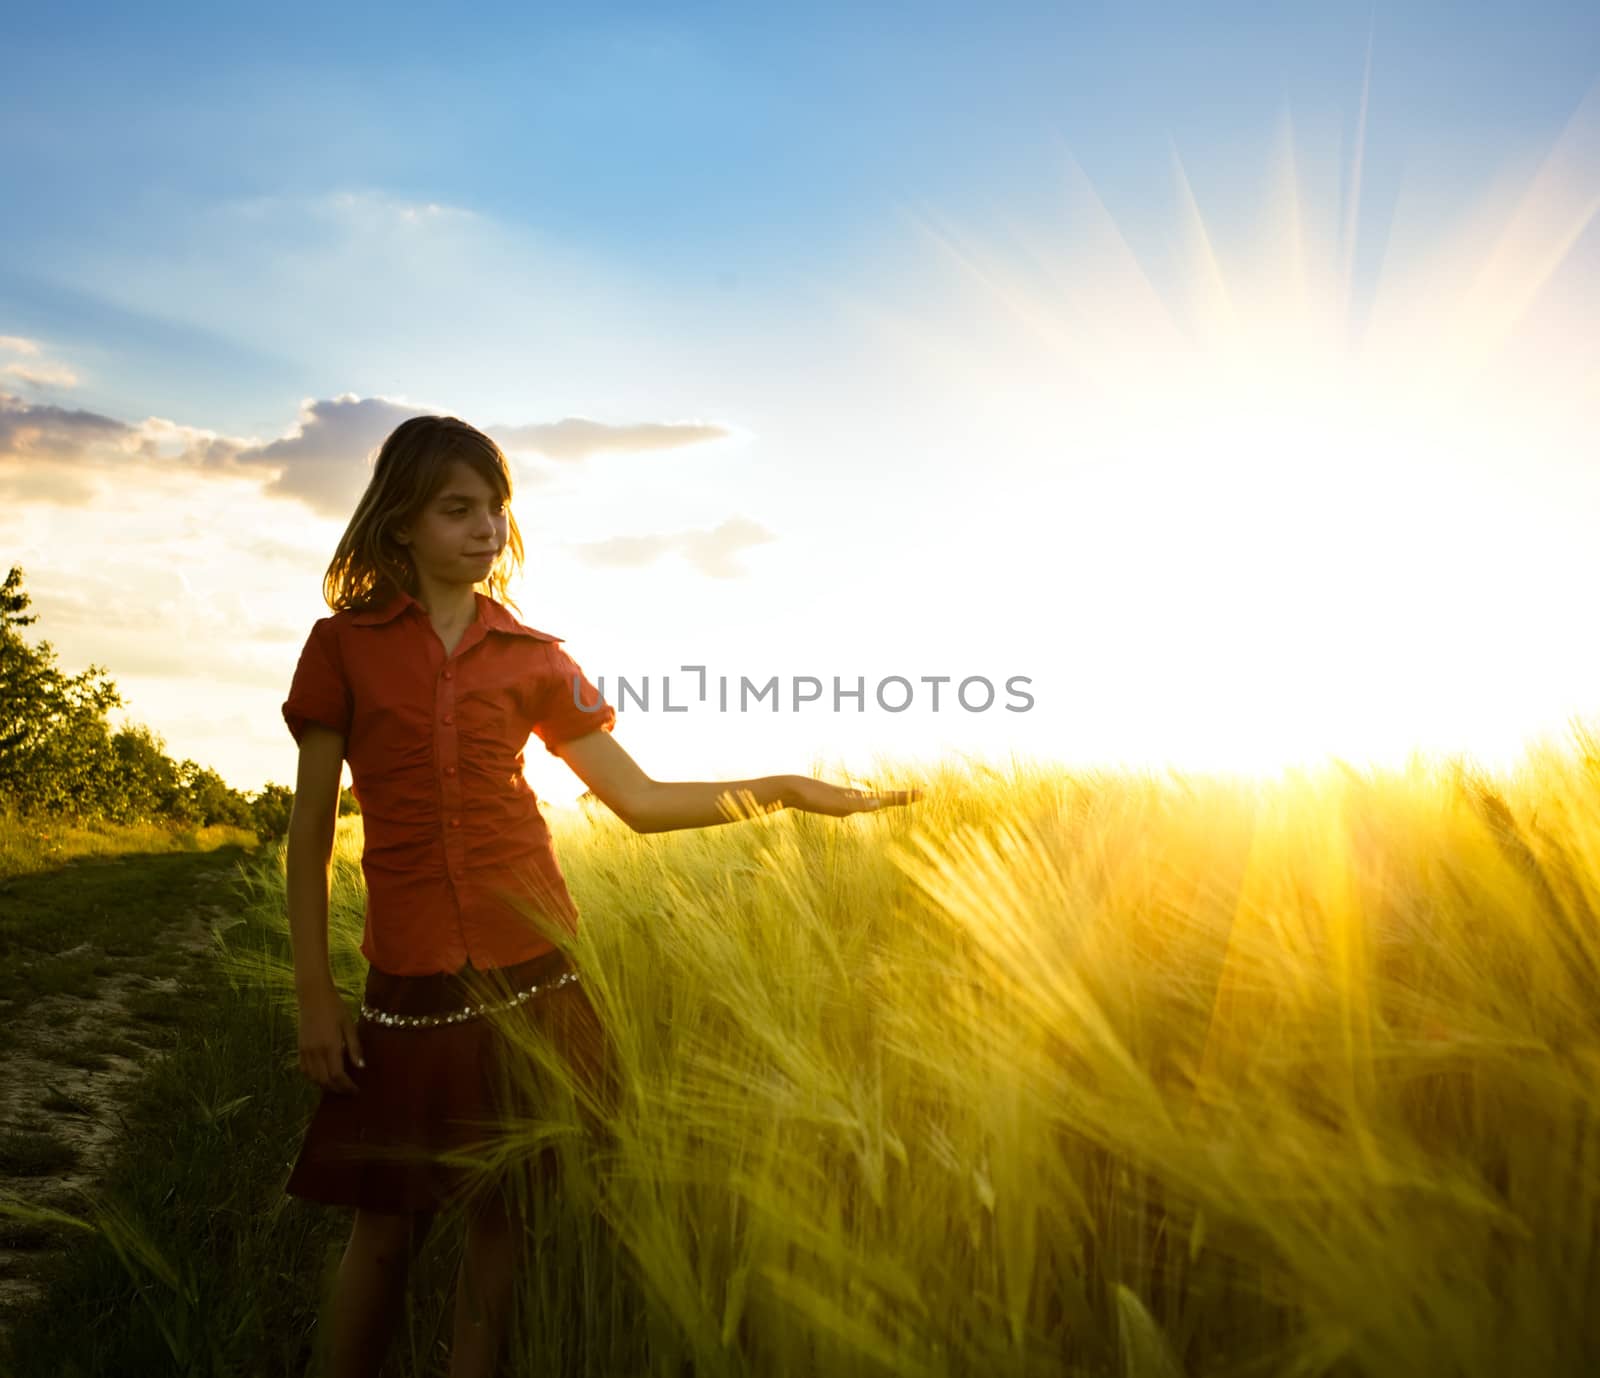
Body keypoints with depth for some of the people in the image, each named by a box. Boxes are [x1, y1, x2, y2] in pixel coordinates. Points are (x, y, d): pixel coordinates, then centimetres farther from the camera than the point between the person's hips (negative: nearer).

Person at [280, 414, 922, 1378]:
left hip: (534, 971, 2)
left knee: (505, 1212, 5)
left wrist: (791, 789, -5)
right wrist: (315, 992, -1)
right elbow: (311, 830, 4)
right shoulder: (343, 646, 3)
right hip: (413, 984, -1)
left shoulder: (534, 659, 7)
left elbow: (640, 799, 5)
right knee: (386, 1229, 5)